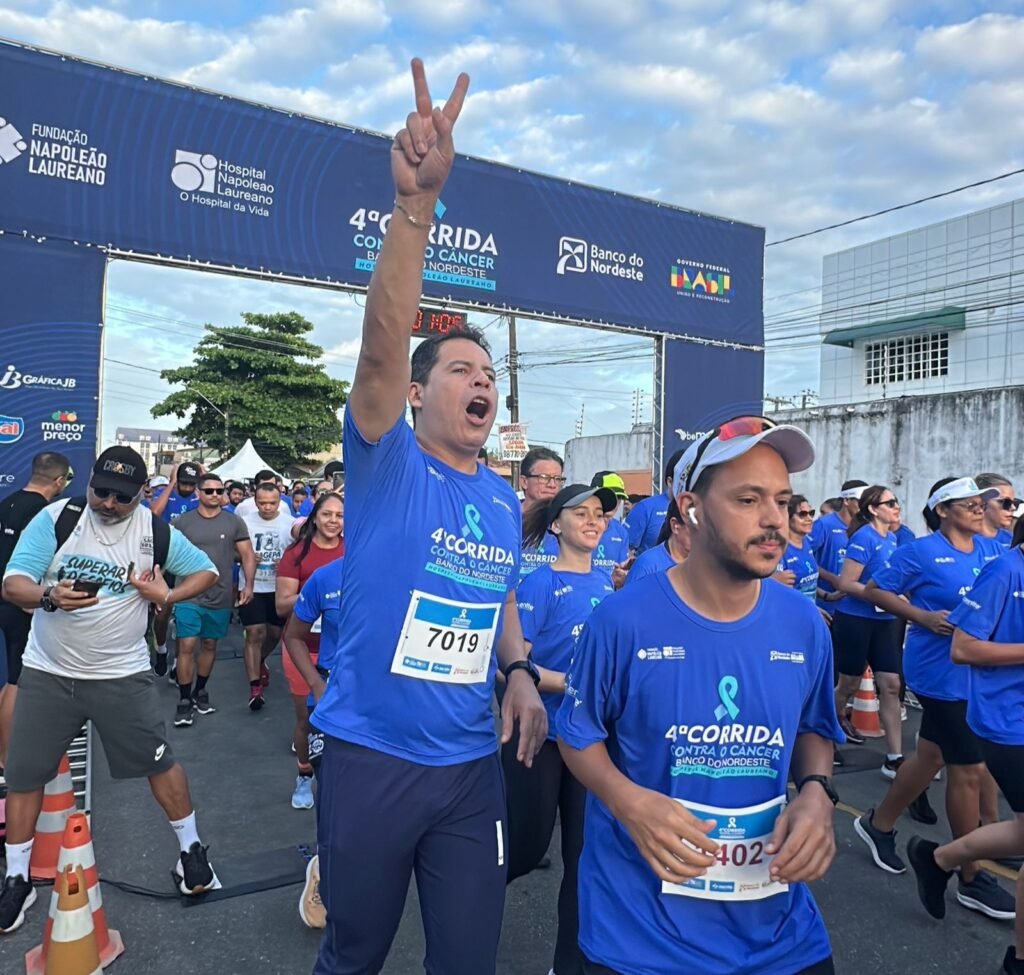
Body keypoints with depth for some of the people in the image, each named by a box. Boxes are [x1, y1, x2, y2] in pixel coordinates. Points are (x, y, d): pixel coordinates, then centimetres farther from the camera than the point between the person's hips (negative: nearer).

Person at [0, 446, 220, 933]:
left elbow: (206, 571, 5)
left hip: (122, 674, 0)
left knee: (159, 761, 6)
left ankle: (190, 850, 26)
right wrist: (49, 596, -37)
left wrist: (167, 596, -12)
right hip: (47, 673, 1)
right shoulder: (55, 518, -10)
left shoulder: (155, 532, -5)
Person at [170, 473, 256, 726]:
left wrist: (248, 585, -9)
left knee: (209, 645, 14)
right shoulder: (183, 522, 0)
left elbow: (247, 555, 1)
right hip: (189, 596, -1)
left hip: (220, 598, 1)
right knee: (186, 646, -4)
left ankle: (200, 691, 32)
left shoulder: (234, 522, 0)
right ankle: (184, 699, 9)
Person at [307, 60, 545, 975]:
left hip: (473, 763, 4)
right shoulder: (387, 464, -10)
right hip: (370, 756, -4)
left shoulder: (505, 501, 5)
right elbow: (383, 344, -27)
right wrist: (416, 202, -38)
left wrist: (520, 671, 1)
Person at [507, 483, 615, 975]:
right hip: (540, 733, -5)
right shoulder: (540, 583, -13)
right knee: (527, 846, 9)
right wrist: (573, 685, -25)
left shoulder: (606, 584, 6)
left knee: (585, 851, 12)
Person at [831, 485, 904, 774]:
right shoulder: (864, 538, -15)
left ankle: (894, 758, 7)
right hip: (855, 620, -7)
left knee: (891, 685, 2)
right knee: (849, 684, 8)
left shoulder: (893, 539, 7)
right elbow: (845, 584, -18)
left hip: (885, 621, 7)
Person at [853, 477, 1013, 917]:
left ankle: (879, 823, 38)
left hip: (976, 670, 7)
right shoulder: (921, 551, -11)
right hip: (941, 671, -7)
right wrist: (923, 617, -17)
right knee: (968, 769, 0)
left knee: (931, 755, 18)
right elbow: (875, 590, -7)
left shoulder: (993, 550, 7)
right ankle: (971, 879, 17)